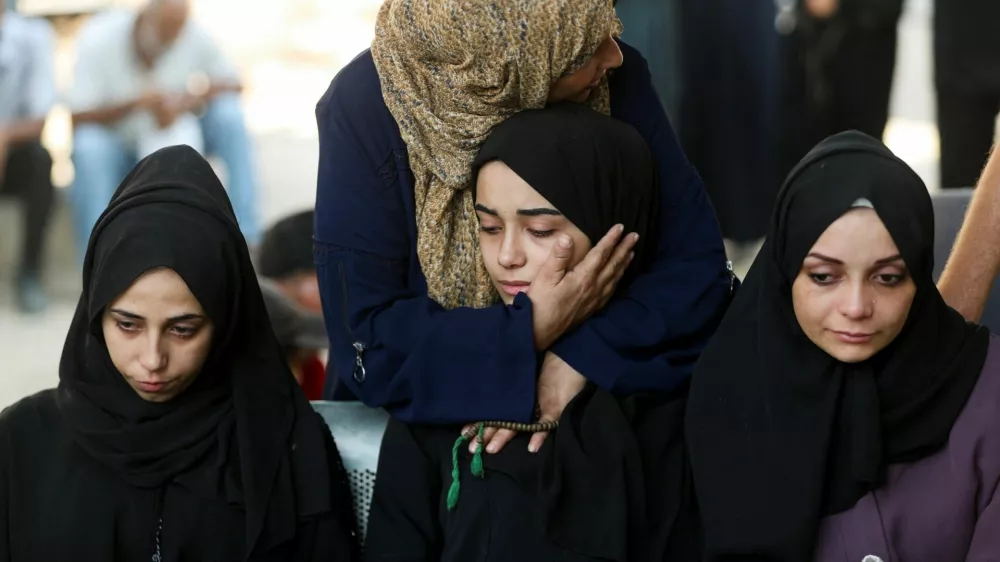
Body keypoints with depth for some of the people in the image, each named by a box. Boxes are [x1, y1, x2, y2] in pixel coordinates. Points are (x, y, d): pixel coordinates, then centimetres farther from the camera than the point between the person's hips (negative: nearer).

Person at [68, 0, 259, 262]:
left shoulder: (194, 36, -16)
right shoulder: (98, 40, -22)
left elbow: (233, 85, -7)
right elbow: (78, 119, -21)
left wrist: (186, 102, -26)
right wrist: (136, 103, -36)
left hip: (175, 134, 3)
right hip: (118, 144, -3)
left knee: (229, 114, -24)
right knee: (89, 147, -37)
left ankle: (246, 238, -24)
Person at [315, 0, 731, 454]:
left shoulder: (617, 82, -12)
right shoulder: (366, 108, -19)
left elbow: (697, 262, -12)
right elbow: (363, 337, -20)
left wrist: (578, 359, -27)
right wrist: (533, 332, -31)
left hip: (581, 416, 1)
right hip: (414, 423, -1)